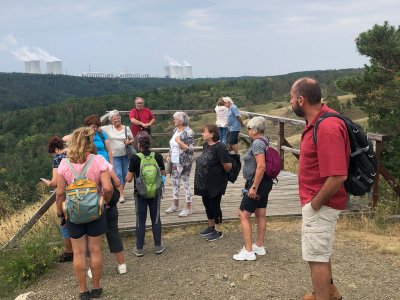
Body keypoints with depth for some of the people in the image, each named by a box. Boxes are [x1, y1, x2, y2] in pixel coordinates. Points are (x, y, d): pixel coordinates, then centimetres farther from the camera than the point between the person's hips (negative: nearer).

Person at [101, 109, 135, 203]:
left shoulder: (126, 128, 2)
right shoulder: (108, 128, -2)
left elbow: (132, 139, 8)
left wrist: (129, 142, -12)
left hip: (125, 154, 2)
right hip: (114, 155, -2)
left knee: (125, 173, 9)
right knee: (118, 174, -8)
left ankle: (121, 190, 29)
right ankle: (121, 194, -3)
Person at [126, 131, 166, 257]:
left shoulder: (135, 158, -15)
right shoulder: (158, 157, -8)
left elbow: (129, 179, -10)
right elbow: (163, 174, 1)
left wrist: (127, 176, 11)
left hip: (140, 193, -2)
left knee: (140, 220, 9)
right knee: (156, 218, 13)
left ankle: (139, 248, 17)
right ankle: (158, 246, 21)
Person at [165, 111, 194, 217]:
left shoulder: (188, 132, -14)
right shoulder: (175, 130, 9)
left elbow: (190, 149, -17)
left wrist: (179, 142, -23)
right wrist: (169, 155, 10)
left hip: (184, 163, -8)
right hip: (174, 162, 8)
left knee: (186, 183, 1)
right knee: (175, 182, 16)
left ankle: (188, 208, 10)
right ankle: (175, 205, 30)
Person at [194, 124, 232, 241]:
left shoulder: (219, 147, -21)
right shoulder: (206, 145, 6)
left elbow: (228, 166, -23)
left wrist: (223, 173, -5)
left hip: (216, 183, -8)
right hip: (204, 183, 8)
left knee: (215, 206, 3)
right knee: (207, 204, 18)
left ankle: (218, 231, 18)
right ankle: (211, 227, 36)